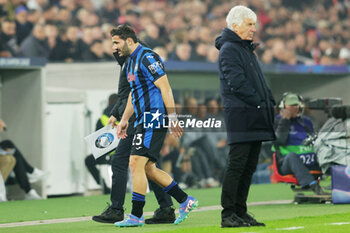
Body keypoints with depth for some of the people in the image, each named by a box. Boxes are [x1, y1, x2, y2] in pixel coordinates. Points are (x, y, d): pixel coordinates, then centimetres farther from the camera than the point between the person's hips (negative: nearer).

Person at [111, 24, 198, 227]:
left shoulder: (148, 58, -12)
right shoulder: (131, 62, 18)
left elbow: (165, 88, -17)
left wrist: (172, 117, -21)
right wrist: (124, 120, 27)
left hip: (154, 118, -10)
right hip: (144, 121, 10)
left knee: (136, 163, -13)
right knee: (148, 169, 9)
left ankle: (136, 216, -11)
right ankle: (185, 201, 16)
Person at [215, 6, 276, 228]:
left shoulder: (247, 49, 22)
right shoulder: (229, 49, -7)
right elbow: (237, 82, -17)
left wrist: (270, 102, 10)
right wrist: (258, 102, -17)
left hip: (255, 118, 9)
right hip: (240, 115, -9)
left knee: (249, 166, 9)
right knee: (237, 165, -10)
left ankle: (240, 212, 13)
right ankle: (228, 214, -8)